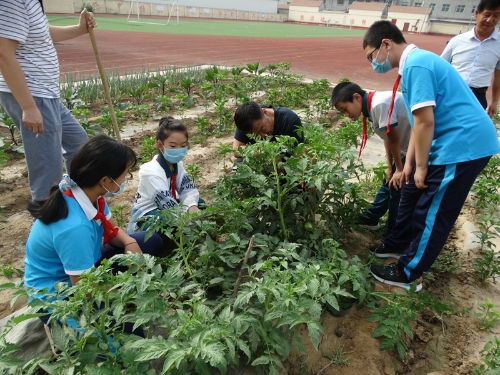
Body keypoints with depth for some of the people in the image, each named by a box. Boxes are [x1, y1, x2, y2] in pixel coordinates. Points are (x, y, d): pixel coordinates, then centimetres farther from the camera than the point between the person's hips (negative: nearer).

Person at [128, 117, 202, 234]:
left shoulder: (176, 163, -4)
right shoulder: (152, 172, -29)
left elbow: (188, 188, -7)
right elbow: (169, 205, -33)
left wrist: (192, 206, -28)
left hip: (165, 208, 8)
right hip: (146, 218, -8)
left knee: (199, 203, 0)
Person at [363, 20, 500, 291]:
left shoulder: (416, 65, -19)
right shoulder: (415, 63, 13)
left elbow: (425, 122, -23)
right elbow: (420, 121, 15)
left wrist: (421, 167, -13)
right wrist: (409, 163, 15)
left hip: (463, 145, -10)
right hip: (454, 143, 10)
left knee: (433, 212, 1)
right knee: (412, 193, 19)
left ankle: (408, 274, 16)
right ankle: (397, 244, 38)